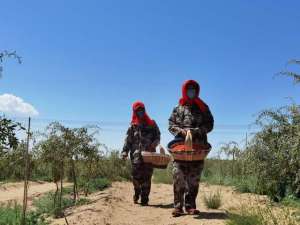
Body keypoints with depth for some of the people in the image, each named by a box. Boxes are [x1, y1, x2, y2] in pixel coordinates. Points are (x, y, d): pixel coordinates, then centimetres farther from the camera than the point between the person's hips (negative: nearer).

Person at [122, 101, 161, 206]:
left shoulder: (152, 123, 15)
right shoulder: (133, 125, 13)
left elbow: (158, 135, 17)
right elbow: (128, 140, 9)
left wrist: (155, 142, -4)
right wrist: (125, 151, -2)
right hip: (136, 153, 0)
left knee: (147, 176, -2)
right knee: (136, 173, -13)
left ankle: (144, 199, 4)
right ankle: (137, 192, 13)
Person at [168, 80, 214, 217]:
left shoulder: (203, 108, 13)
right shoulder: (178, 108, 15)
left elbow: (209, 125, 6)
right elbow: (171, 125, 10)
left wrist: (195, 131, -10)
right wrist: (180, 131, -10)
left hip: (198, 146, 1)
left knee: (194, 178, 3)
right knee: (178, 177, -8)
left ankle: (190, 205, 10)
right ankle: (178, 206, -4)